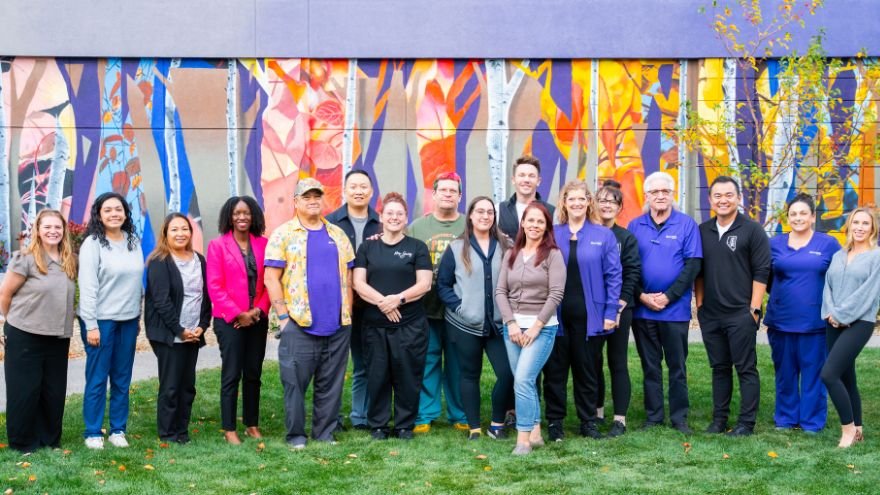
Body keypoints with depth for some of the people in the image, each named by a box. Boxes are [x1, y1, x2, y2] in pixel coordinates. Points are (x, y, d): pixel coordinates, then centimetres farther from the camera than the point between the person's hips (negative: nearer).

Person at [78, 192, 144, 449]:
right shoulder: (92, 244, -8)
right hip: (100, 320, -5)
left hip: (128, 319, 5)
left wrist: (139, 315, 12)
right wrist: (91, 324, -14)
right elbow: (87, 286, -11)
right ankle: (93, 432, 8)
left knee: (122, 378, 8)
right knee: (97, 377, 0)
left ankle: (118, 430, 17)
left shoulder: (134, 242, 8)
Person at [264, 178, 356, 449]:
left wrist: (348, 312, 9)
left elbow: (347, 276, 17)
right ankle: (296, 435, 10)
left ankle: (325, 433, 17)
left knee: (331, 383, 7)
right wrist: (283, 315, -8)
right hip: (299, 324, -4)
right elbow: (271, 278, -3)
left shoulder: (337, 234, 14)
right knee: (295, 382, 0)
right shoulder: (283, 234, 1)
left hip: (337, 325, 4)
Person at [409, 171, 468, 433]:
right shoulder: (417, 227, 8)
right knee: (426, 364, 4)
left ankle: (460, 416, 17)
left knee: (458, 365, 6)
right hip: (426, 310, 0)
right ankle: (424, 416, 13)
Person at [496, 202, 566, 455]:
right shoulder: (511, 254, 9)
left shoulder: (553, 255, -4)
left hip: (542, 327, -5)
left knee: (523, 380, -14)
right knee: (525, 382, 8)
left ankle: (523, 438, -8)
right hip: (513, 326, 5)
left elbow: (555, 294, -10)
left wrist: (536, 326, -13)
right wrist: (511, 323, -5)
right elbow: (500, 291, 6)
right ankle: (535, 433, 17)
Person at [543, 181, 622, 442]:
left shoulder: (603, 235, 2)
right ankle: (554, 421, 16)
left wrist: (610, 312, -5)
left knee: (587, 370, 8)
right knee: (555, 370, 5)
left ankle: (589, 422, 19)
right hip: (557, 315, 1)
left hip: (589, 316, -1)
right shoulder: (552, 235, 6)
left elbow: (614, 276, 1)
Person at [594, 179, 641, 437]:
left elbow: (633, 274, -3)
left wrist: (619, 306, -11)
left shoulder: (626, 238, 2)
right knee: (592, 362, 8)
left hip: (618, 309, -2)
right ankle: (596, 413, 20)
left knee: (617, 363, 1)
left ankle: (620, 419, 5)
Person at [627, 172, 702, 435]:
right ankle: (653, 416, 16)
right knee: (650, 365, 9)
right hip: (642, 308, 2)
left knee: (677, 365, 5)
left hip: (675, 308, -2)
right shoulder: (635, 226, 4)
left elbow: (693, 264, -7)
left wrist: (668, 296, -12)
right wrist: (642, 296, -8)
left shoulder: (687, 224, -2)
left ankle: (679, 417, 13)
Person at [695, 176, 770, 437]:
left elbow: (761, 273, -6)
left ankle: (746, 423, 6)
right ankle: (719, 419, 18)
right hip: (710, 314, 5)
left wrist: (754, 309, -11)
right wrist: (699, 304, 8)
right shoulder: (703, 231, 9)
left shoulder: (752, 230, -4)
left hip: (741, 314, -4)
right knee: (719, 367, 12)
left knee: (746, 368, 0)